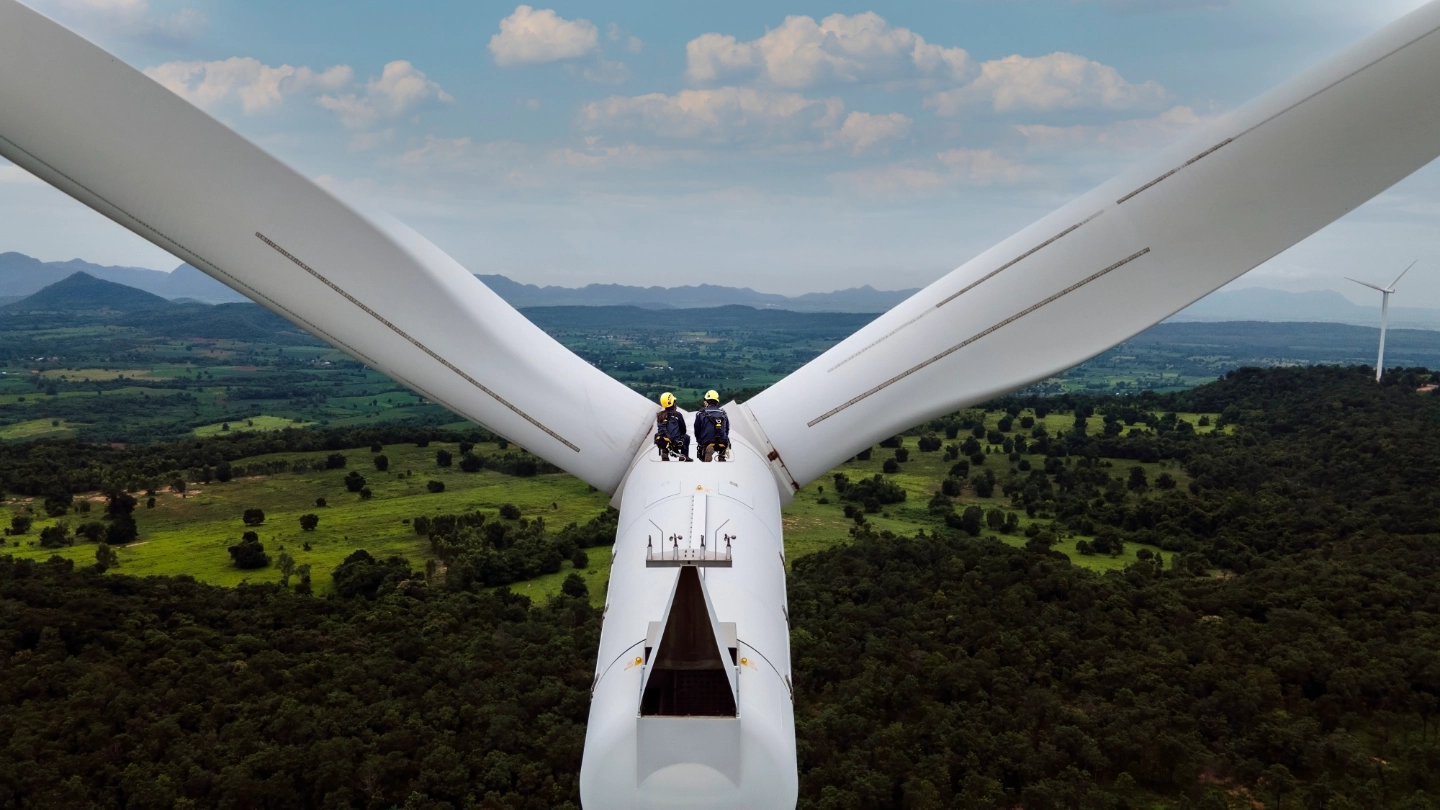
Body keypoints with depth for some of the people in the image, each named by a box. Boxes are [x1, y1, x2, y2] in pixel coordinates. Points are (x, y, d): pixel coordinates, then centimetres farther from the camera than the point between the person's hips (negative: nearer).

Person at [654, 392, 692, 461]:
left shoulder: (659, 415, 2)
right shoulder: (677, 415, -9)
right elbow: (683, 429, 3)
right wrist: (680, 436, 25)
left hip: (660, 442, 4)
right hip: (674, 443, -4)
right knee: (686, 437, 26)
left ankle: (664, 452, 26)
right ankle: (685, 457, 29)